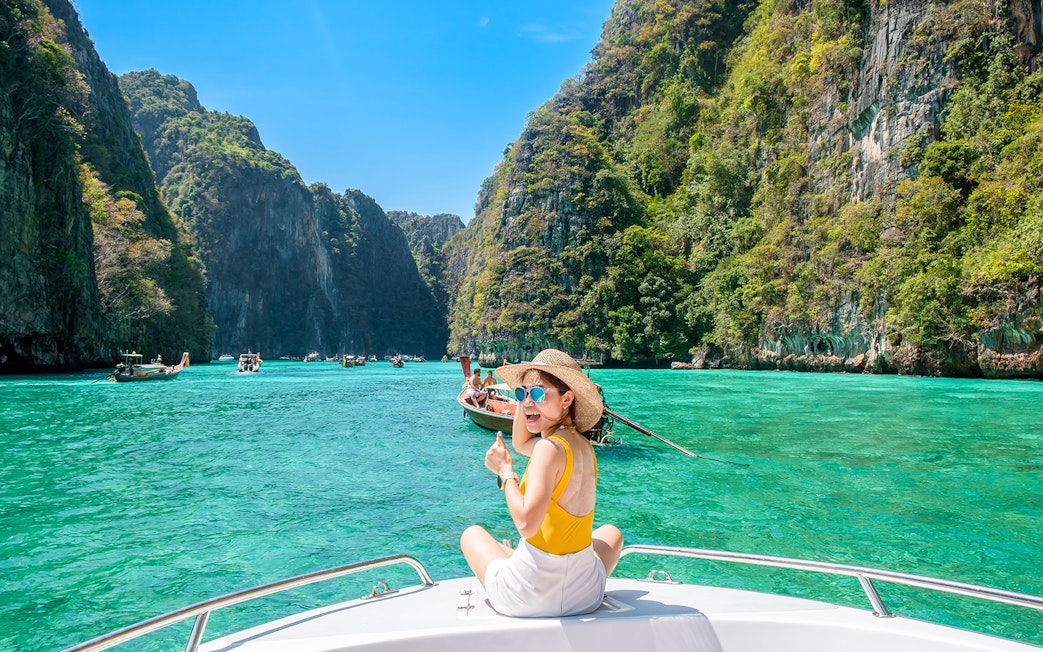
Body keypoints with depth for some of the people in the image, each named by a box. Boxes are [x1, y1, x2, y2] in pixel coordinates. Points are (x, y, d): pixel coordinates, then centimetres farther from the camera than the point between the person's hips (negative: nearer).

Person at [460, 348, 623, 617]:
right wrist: (525, 391, 9)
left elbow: (526, 523, -30)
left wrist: (505, 471, -16)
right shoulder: (582, 445, 2)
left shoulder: (551, 447, -21)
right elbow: (520, 444, 19)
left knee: (472, 533, 24)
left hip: (532, 596, -6)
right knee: (611, 532, 39)